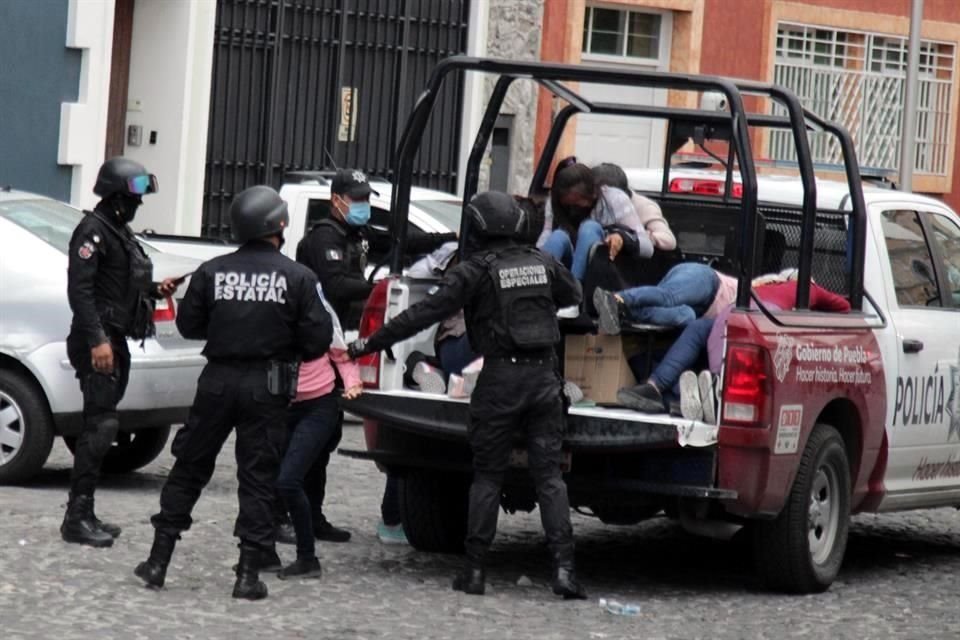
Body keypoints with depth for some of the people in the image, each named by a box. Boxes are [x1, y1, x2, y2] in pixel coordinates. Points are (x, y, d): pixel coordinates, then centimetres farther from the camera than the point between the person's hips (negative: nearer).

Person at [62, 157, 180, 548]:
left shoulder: (119, 231, 18)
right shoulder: (93, 230, -12)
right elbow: (80, 289, -19)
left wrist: (155, 290, 10)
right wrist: (97, 339, -25)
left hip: (115, 340, 10)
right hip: (98, 342, -10)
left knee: (100, 426, 11)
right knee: (101, 425, -14)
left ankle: (84, 515, 15)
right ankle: (77, 518, -14)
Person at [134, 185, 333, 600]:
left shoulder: (212, 272, -3)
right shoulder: (297, 278, -8)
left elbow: (188, 325, 4)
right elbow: (318, 337, -9)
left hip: (218, 380, 2)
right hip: (268, 386, -2)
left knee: (189, 468, 12)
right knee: (258, 476, 5)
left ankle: (158, 561, 14)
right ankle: (249, 573, 2)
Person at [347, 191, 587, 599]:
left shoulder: (476, 271, -7)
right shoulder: (542, 263, 7)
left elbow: (426, 313, -10)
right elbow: (573, 295, 26)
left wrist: (371, 343, -4)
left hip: (500, 378, -3)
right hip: (543, 374, 3)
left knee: (487, 475, 6)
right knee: (549, 473, 4)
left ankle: (475, 570, 6)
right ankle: (563, 565, -7)